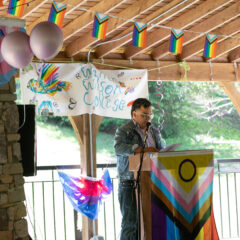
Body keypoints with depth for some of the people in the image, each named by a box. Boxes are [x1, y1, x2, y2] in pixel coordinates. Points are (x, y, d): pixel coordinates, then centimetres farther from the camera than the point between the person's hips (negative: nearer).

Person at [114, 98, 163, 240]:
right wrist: (143, 149, -32)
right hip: (130, 184, -6)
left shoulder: (154, 132, 18)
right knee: (130, 222, -7)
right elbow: (119, 147, -23)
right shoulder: (124, 131, -5)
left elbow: (160, 151, 21)